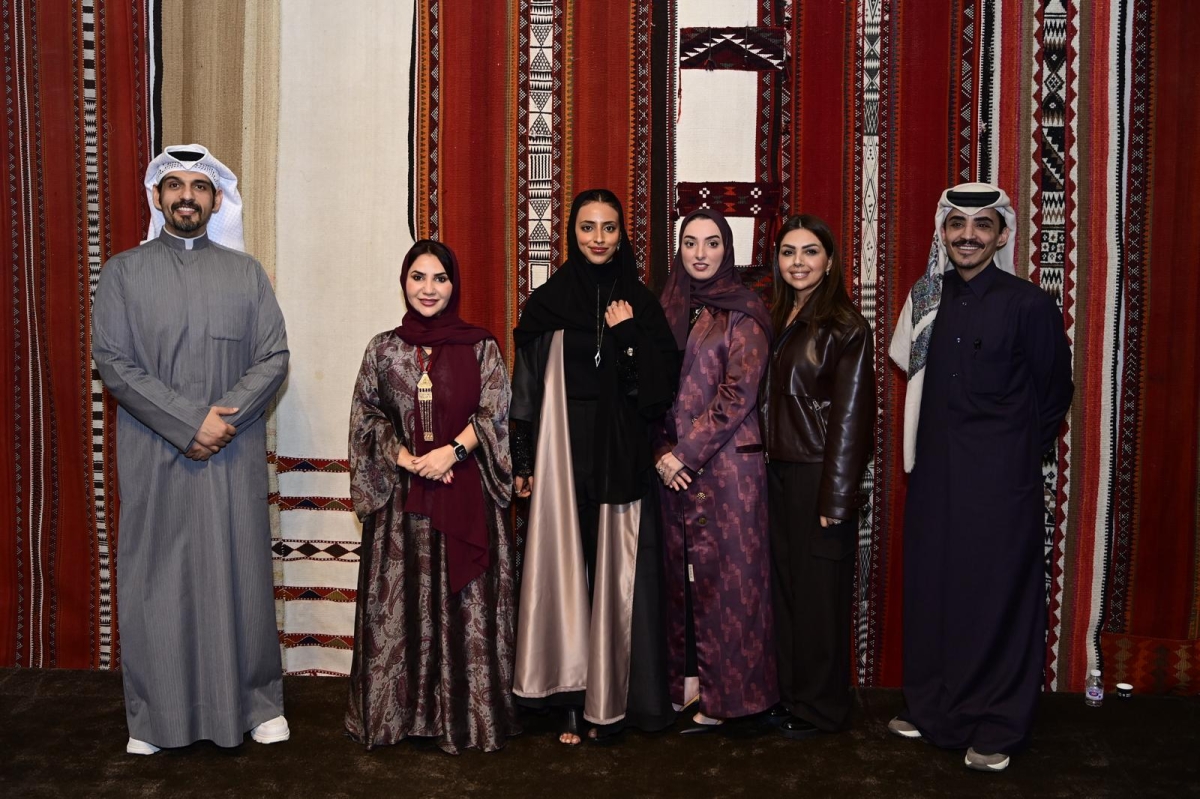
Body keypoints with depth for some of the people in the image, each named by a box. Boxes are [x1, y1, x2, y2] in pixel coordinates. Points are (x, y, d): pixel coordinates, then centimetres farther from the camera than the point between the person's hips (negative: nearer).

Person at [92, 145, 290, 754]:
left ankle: (257, 702, 18)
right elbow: (111, 361, -5)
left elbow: (274, 357, 1)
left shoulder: (245, 272, 8)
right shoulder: (123, 272, 4)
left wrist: (225, 417, -14)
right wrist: (190, 423, -14)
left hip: (235, 456, 1)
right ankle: (152, 714, 18)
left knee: (241, 573, 5)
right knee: (155, 578, 5)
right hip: (153, 457, 0)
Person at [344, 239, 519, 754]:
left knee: (467, 603, 1)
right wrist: (407, 459, -9)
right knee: (397, 605, 4)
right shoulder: (383, 349, 9)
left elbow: (494, 412, -1)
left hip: (467, 493, -1)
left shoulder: (481, 348, 5)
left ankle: (467, 715, 12)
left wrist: (451, 451, -15)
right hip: (399, 497, 2)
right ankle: (398, 712, 16)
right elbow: (366, 417, 6)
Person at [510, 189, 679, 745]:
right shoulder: (546, 303, 5)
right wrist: (522, 463, -1)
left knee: (620, 573, 1)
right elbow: (525, 388, 4)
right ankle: (571, 699, 8)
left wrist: (630, 337, -10)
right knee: (564, 569, 0)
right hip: (563, 457, -1)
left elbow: (663, 386, 1)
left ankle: (617, 694, 12)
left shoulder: (639, 302, 8)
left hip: (623, 458, 1)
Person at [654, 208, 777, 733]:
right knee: (681, 571, 9)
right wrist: (664, 451, -2)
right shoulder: (670, 309, 12)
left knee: (725, 572, -1)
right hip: (675, 465, 5)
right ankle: (686, 679, 21)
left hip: (728, 461, -5)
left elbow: (739, 392, -11)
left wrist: (687, 451, -12)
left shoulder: (744, 311, -4)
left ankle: (726, 691, 10)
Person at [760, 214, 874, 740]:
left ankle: (820, 708, 17)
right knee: (783, 586, 12)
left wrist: (835, 497, -16)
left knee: (819, 593, 3)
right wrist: (765, 469, 6)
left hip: (818, 477, -7)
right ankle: (789, 695, 26)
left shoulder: (844, 327, -9)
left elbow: (850, 416, -13)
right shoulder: (776, 320, 12)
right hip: (778, 475, 7)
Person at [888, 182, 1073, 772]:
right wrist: (937, 445, 12)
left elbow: (1055, 391, 1)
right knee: (931, 586, 11)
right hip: (934, 473, 5)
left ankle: (997, 728, 16)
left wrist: (1021, 451, 9)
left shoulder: (1028, 304, -10)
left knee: (998, 594, 3)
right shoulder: (928, 299, 4)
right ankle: (932, 707, 27)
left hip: (1001, 478, -5)